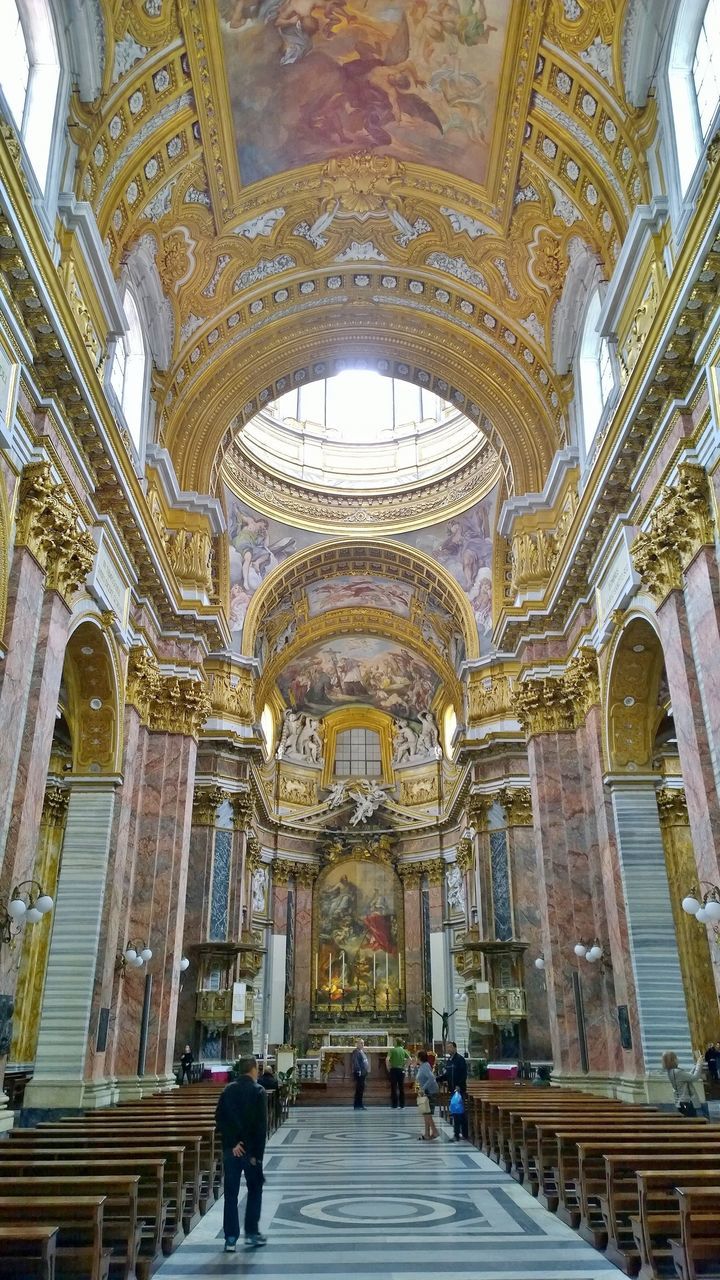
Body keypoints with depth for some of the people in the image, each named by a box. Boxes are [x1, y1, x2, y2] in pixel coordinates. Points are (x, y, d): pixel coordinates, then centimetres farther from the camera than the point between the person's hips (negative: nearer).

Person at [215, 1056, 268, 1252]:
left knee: (231, 1194, 9)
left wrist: (232, 1143, -6)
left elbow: (219, 1118, -4)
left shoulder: (228, 1090, 3)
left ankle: (230, 1239, 10)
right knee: (254, 1190, 15)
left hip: (231, 1149, 3)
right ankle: (251, 1234, 18)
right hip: (251, 1149, -3)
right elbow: (261, 1124, -14)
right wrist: (257, 1153, -11)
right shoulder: (258, 1091, -9)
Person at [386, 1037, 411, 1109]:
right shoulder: (403, 1050, 6)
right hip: (401, 1070, 4)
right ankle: (402, 1105, 12)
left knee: (394, 1088, 2)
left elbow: (387, 1059, -19)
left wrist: (388, 1068, -7)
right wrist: (405, 1066, 8)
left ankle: (394, 1105, 2)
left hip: (394, 1070, -4)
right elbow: (409, 1059, 5)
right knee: (401, 1088, 10)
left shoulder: (392, 1050, -8)